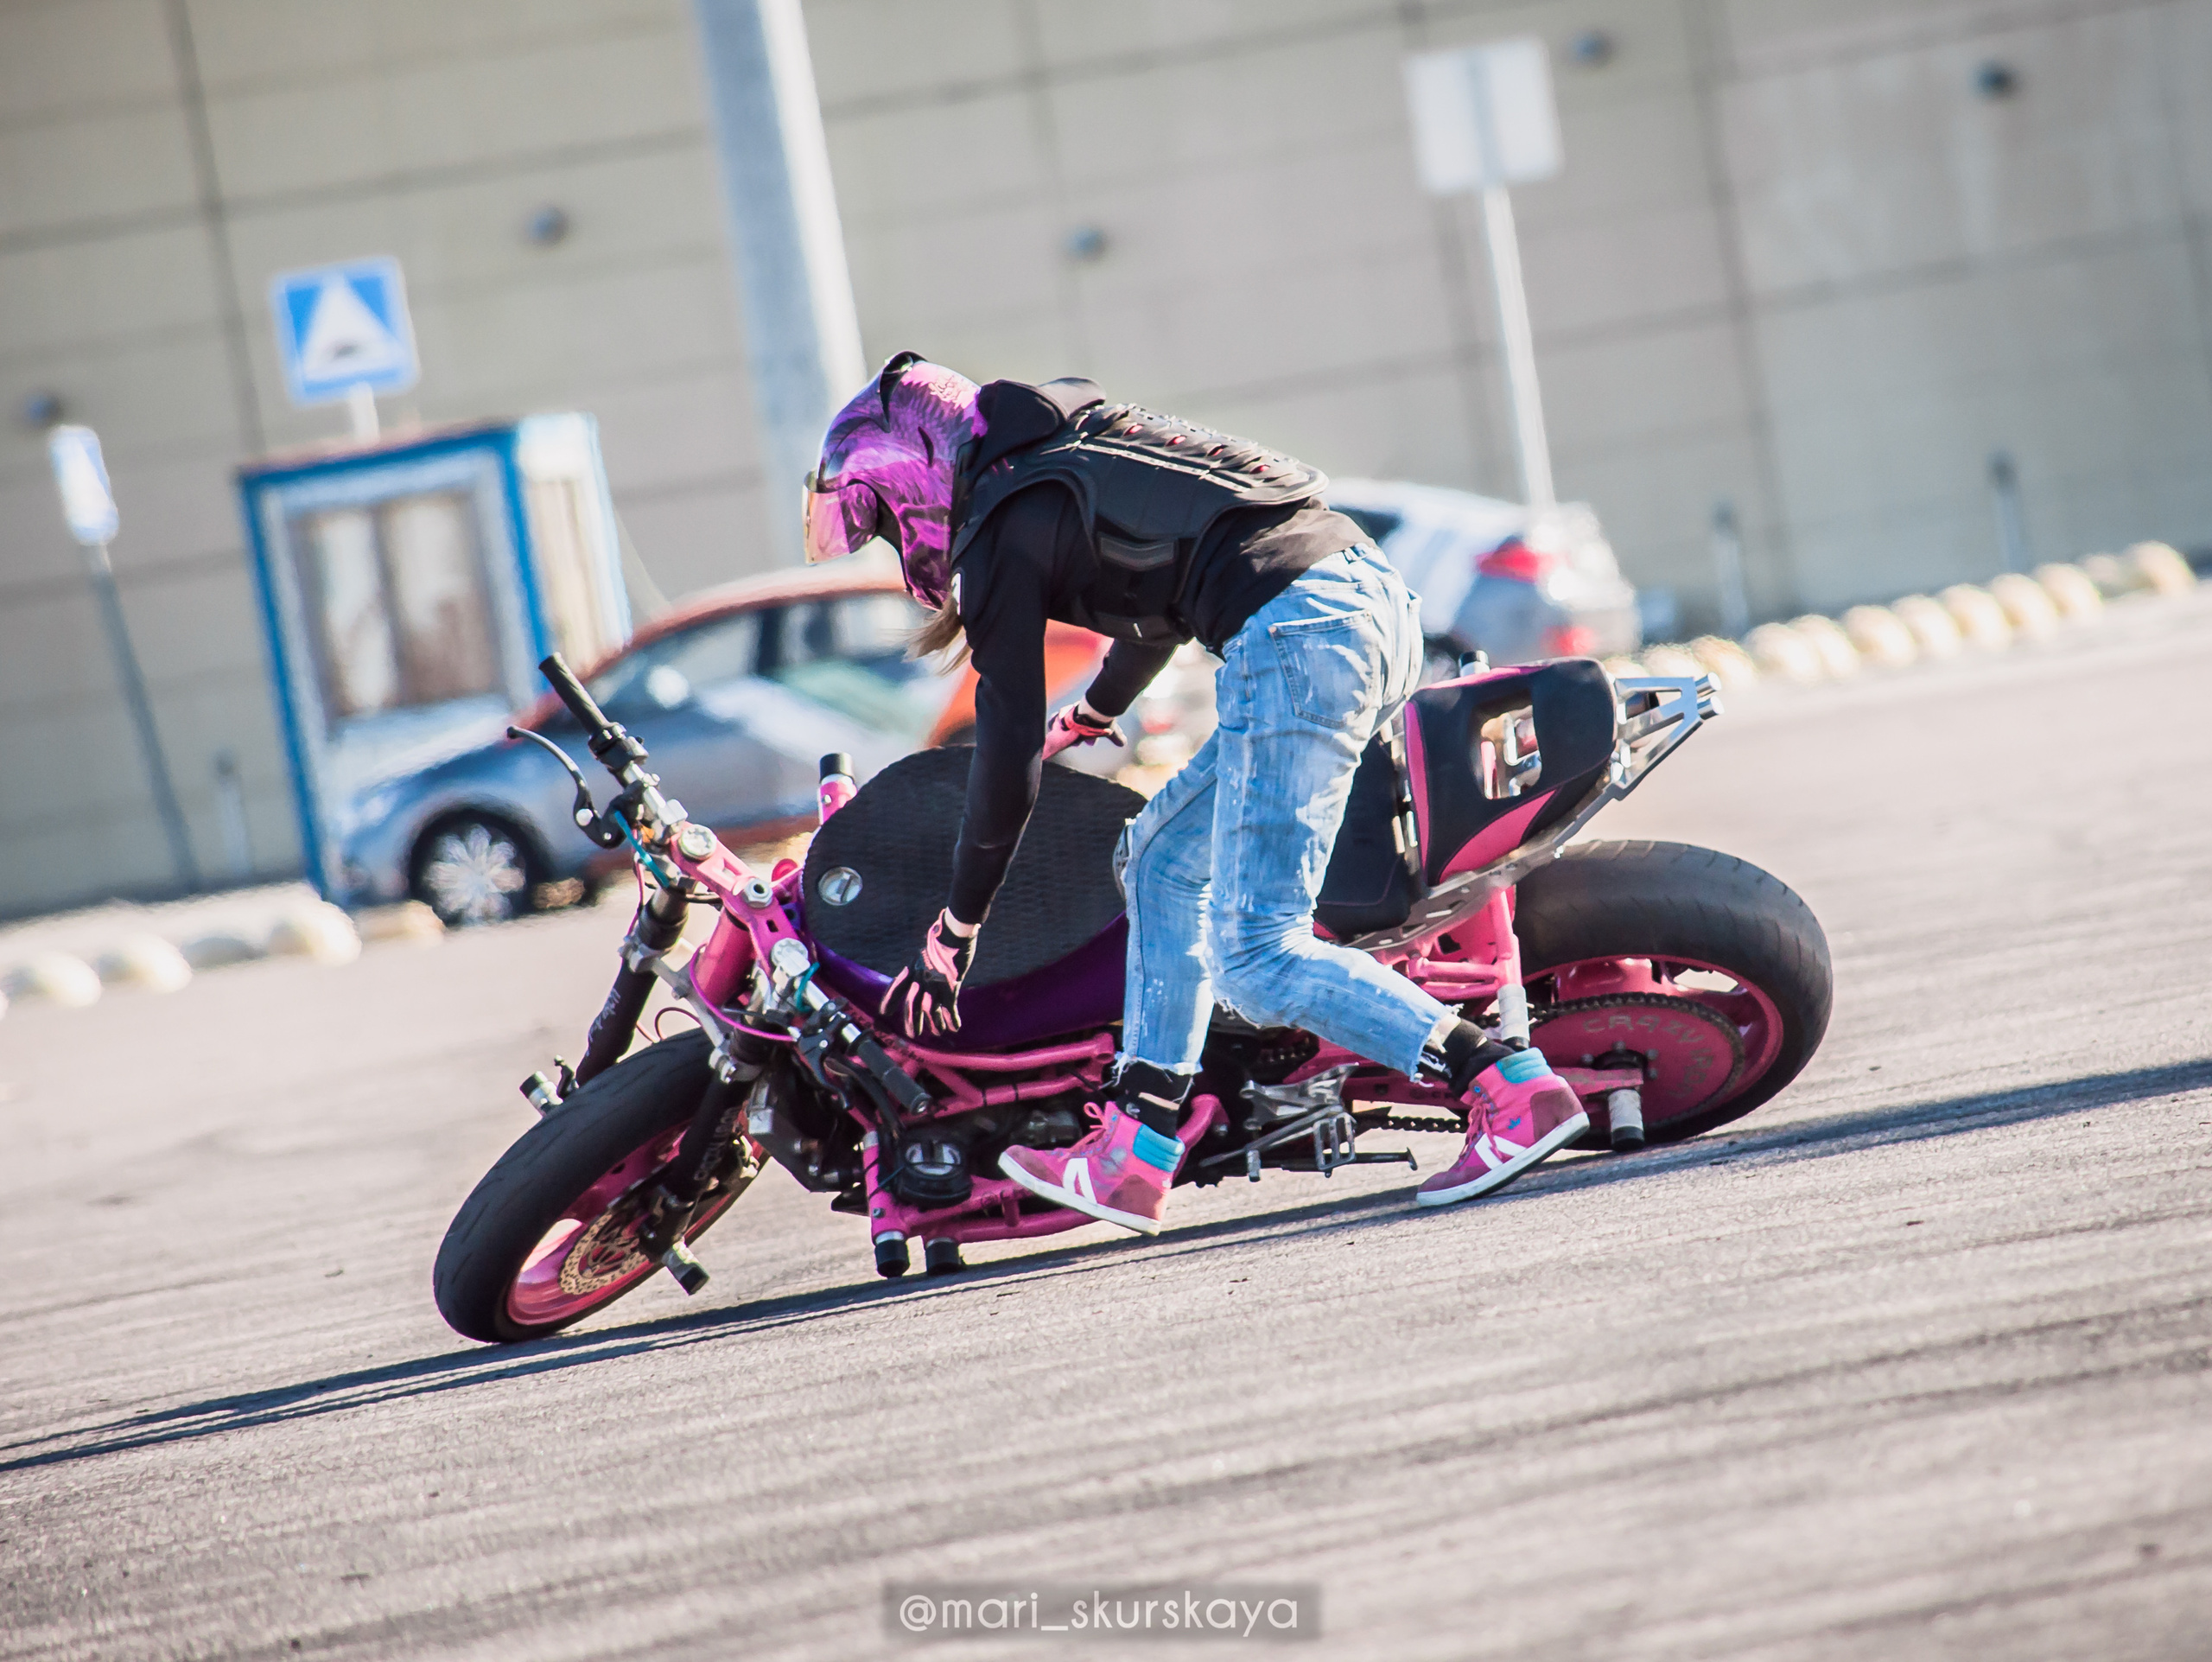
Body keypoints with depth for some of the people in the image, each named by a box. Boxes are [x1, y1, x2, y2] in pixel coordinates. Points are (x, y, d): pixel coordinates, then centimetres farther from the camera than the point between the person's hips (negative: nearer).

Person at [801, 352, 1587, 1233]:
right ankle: (1131, 1159, 17)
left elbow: (1007, 755, 2)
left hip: (1293, 633, -10)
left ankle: (1515, 1092, -18)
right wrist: (1090, 715, 63)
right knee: (1164, 856, 19)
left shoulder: (1003, 527, 2)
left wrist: (951, 936, 11)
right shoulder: (1079, 450, 27)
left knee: (1255, 959, -9)